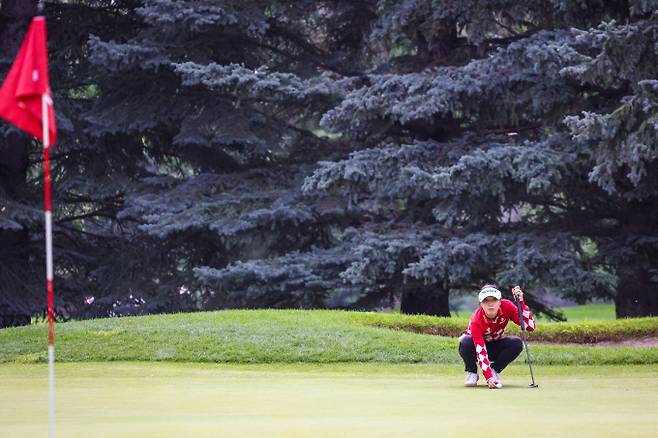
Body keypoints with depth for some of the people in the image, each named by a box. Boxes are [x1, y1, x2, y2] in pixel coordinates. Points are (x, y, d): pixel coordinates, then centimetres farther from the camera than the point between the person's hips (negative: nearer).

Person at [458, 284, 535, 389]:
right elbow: (481, 351, -38)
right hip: (475, 345, -3)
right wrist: (488, 378, -49)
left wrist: (521, 303, -41)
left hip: (495, 347, 3)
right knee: (465, 342, -38)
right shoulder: (476, 320, -33)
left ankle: (495, 370, -7)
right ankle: (472, 373, -10)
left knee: (517, 343, -28)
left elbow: (530, 326, -30)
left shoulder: (506, 307, -24)